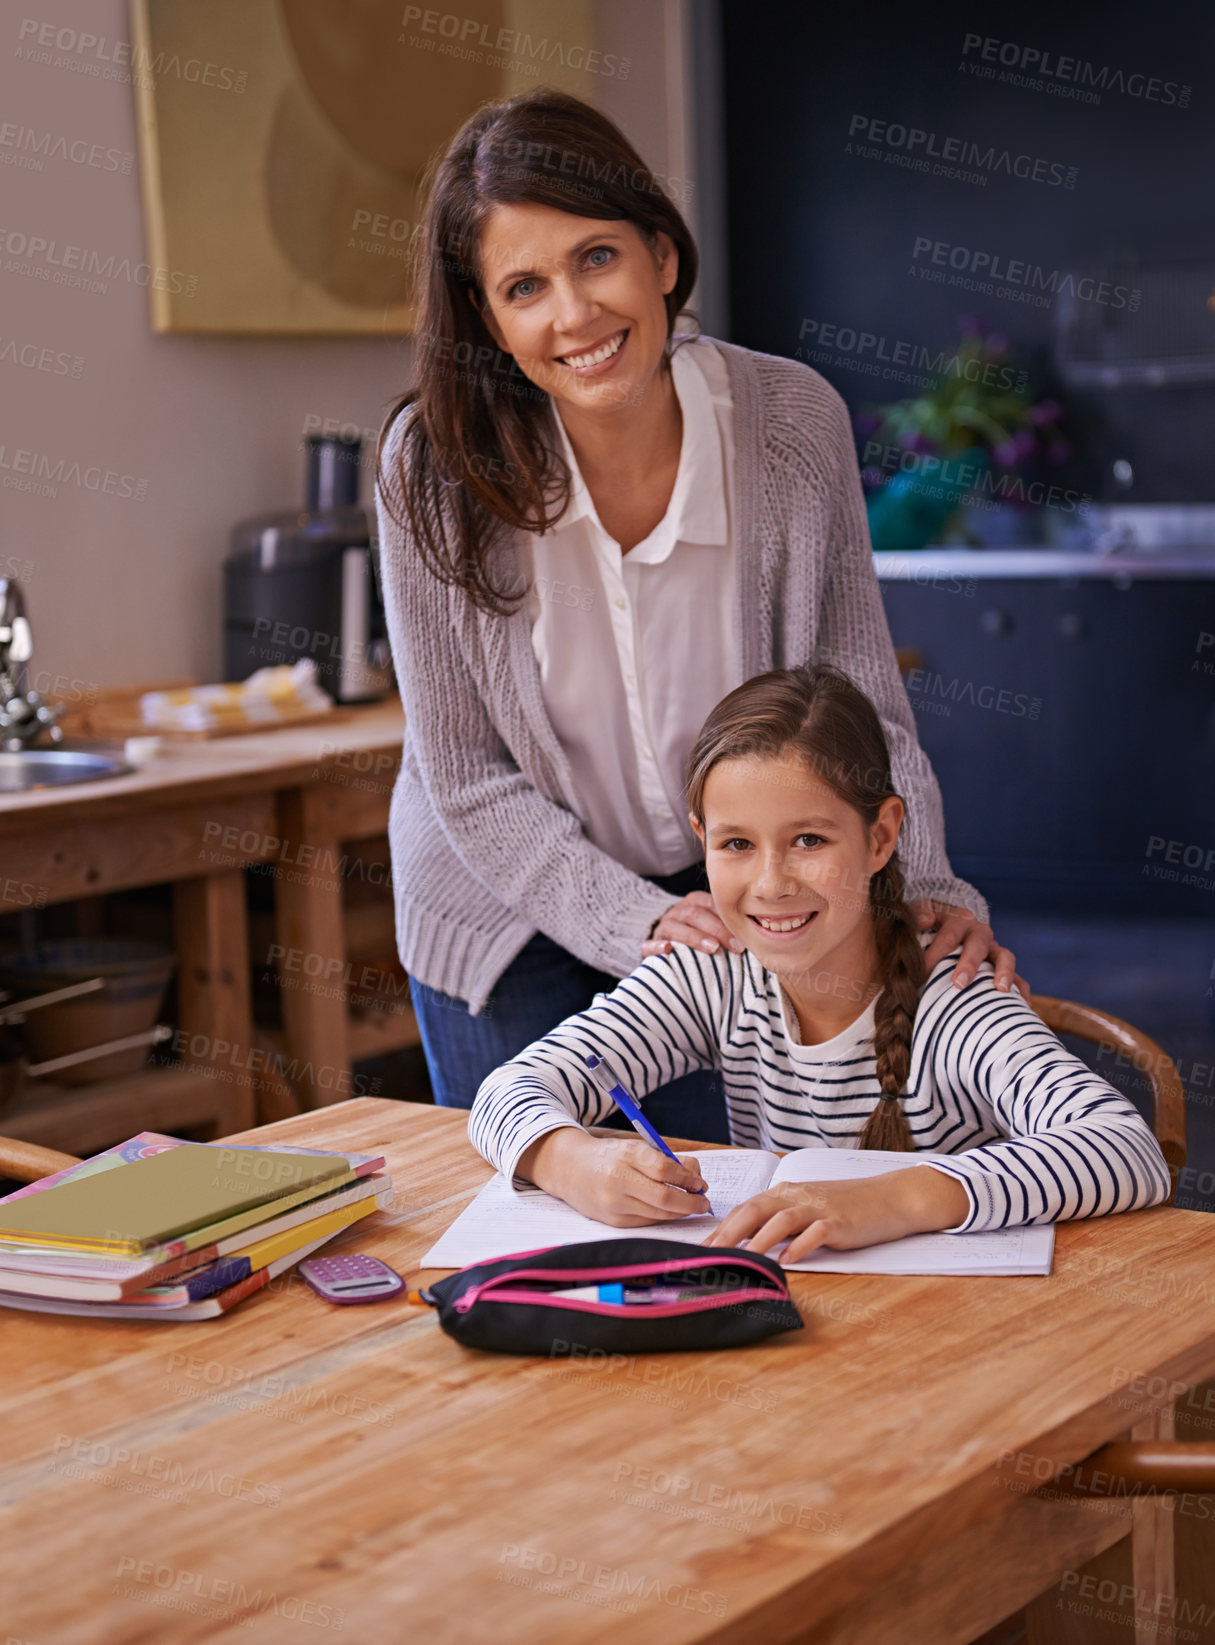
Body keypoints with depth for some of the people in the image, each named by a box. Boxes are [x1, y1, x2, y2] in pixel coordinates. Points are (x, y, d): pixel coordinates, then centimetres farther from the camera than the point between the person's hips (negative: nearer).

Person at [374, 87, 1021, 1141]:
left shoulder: (795, 421, -16)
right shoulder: (435, 465, -20)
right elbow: (468, 778, -15)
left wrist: (923, 892, -21)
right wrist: (635, 923, -25)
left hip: (725, 901, 1)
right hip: (510, 913, -1)